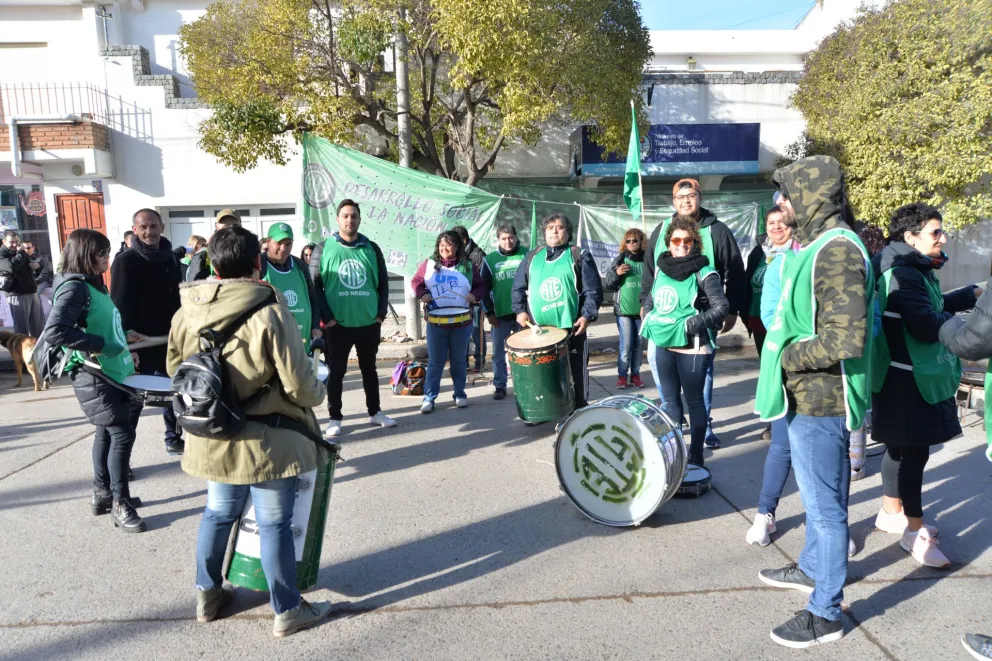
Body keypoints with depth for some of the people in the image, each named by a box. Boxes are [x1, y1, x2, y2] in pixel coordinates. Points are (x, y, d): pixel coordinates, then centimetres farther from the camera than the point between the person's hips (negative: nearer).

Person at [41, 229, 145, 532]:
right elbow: (54, 331, -29)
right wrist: (100, 346, -26)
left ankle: (102, 494, 31)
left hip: (110, 374, 9)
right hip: (92, 377, -9)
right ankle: (120, 505, 8)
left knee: (107, 432, 17)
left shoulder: (93, 285, 11)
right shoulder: (74, 287, -17)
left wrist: (123, 336, 12)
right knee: (122, 434, -5)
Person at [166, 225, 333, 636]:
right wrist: (317, 395, 3)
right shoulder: (269, 312, -20)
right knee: (274, 524, 7)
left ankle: (208, 595, 40)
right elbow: (298, 382, -19)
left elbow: (175, 369, 10)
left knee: (218, 514, 23)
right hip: (268, 439, -5)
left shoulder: (186, 313, -3)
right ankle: (287, 610, 22)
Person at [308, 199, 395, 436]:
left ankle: (375, 412, 29)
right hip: (337, 324, -3)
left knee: (369, 369, 16)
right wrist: (325, 316, -11)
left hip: (369, 323, 3)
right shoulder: (323, 249, -2)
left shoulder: (371, 248, 6)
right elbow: (314, 285, -4)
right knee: (336, 372, 6)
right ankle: (335, 418, 18)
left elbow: (383, 282, 9)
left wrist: (381, 312, -1)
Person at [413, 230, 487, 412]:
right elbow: (416, 281, 10)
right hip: (436, 322, 0)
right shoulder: (429, 264, 2)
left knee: (459, 361, 11)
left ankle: (460, 394, 23)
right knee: (435, 361, 3)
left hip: (462, 323, 0)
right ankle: (429, 397, 11)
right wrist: (422, 293, -8)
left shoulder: (468, 266, 2)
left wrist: (475, 295, -13)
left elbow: (481, 286, 7)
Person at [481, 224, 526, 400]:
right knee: (498, 353, 6)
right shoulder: (490, 260, 3)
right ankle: (500, 386, 17)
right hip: (500, 315, 1)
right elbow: (484, 288, 5)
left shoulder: (527, 255, 1)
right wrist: (489, 312, -1)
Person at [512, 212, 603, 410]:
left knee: (575, 376, 4)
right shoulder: (532, 257, 13)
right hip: (537, 329, 3)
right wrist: (520, 310, 0)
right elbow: (518, 288, 14)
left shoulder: (579, 257, 3)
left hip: (571, 329, -3)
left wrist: (587, 315, -14)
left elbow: (593, 291, -2)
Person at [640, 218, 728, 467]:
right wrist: (649, 320, 7)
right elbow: (650, 298, 22)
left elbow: (722, 306, -13)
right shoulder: (662, 267, 8)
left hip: (691, 348, -6)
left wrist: (694, 324, -22)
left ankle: (695, 456, 15)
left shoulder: (703, 273, -11)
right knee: (670, 399, 15)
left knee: (693, 400, 5)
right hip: (663, 345, 6)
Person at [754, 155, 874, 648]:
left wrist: (787, 359, -17)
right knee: (817, 497, 25)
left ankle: (826, 614, 17)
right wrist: (785, 354, 11)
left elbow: (846, 338, -29)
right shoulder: (813, 245, 10)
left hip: (819, 402, -10)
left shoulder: (836, 251, -21)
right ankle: (811, 569, 44)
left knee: (824, 506, 3)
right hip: (806, 397, 10)